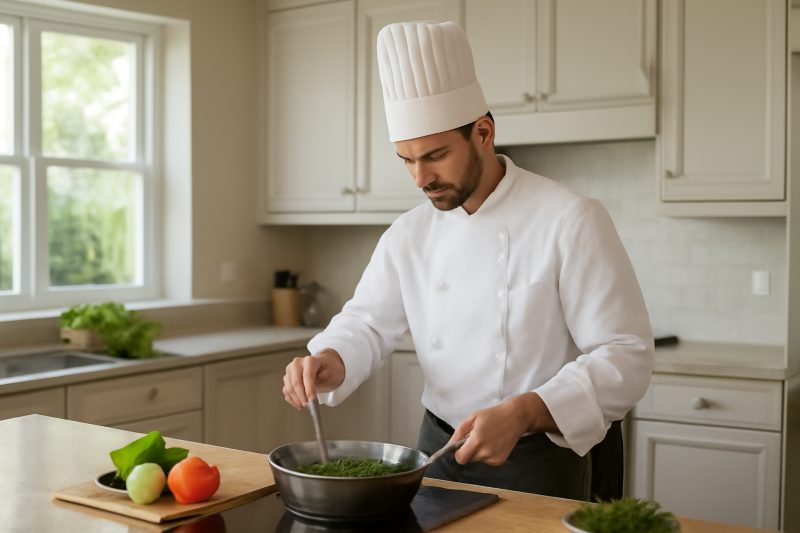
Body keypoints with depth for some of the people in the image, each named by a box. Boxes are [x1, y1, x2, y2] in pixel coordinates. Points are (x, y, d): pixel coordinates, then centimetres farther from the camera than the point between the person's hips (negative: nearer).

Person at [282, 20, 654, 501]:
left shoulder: (571, 221, -17)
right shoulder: (410, 233, 1)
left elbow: (626, 358, -20)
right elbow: (369, 325, 6)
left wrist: (523, 414, -34)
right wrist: (331, 362, -17)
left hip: (543, 459, -5)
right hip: (441, 449, 5)